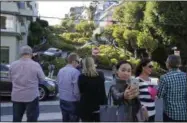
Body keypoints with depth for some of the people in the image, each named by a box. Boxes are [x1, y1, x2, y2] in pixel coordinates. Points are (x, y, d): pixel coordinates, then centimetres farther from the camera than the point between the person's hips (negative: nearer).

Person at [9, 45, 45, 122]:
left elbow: (11, 79, 11)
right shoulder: (35, 65, -12)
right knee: (32, 119, 7)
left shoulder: (13, 65, -1)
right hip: (31, 96, -3)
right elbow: (42, 79, -1)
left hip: (16, 96, 4)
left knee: (16, 119, 15)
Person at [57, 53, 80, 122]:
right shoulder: (75, 72, -20)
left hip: (62, 100, 7)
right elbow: (76, 89, -19)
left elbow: (59, 85, 9)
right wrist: (79, 99, -4)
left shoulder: (60, 71, 2)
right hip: (72, 101, -7)